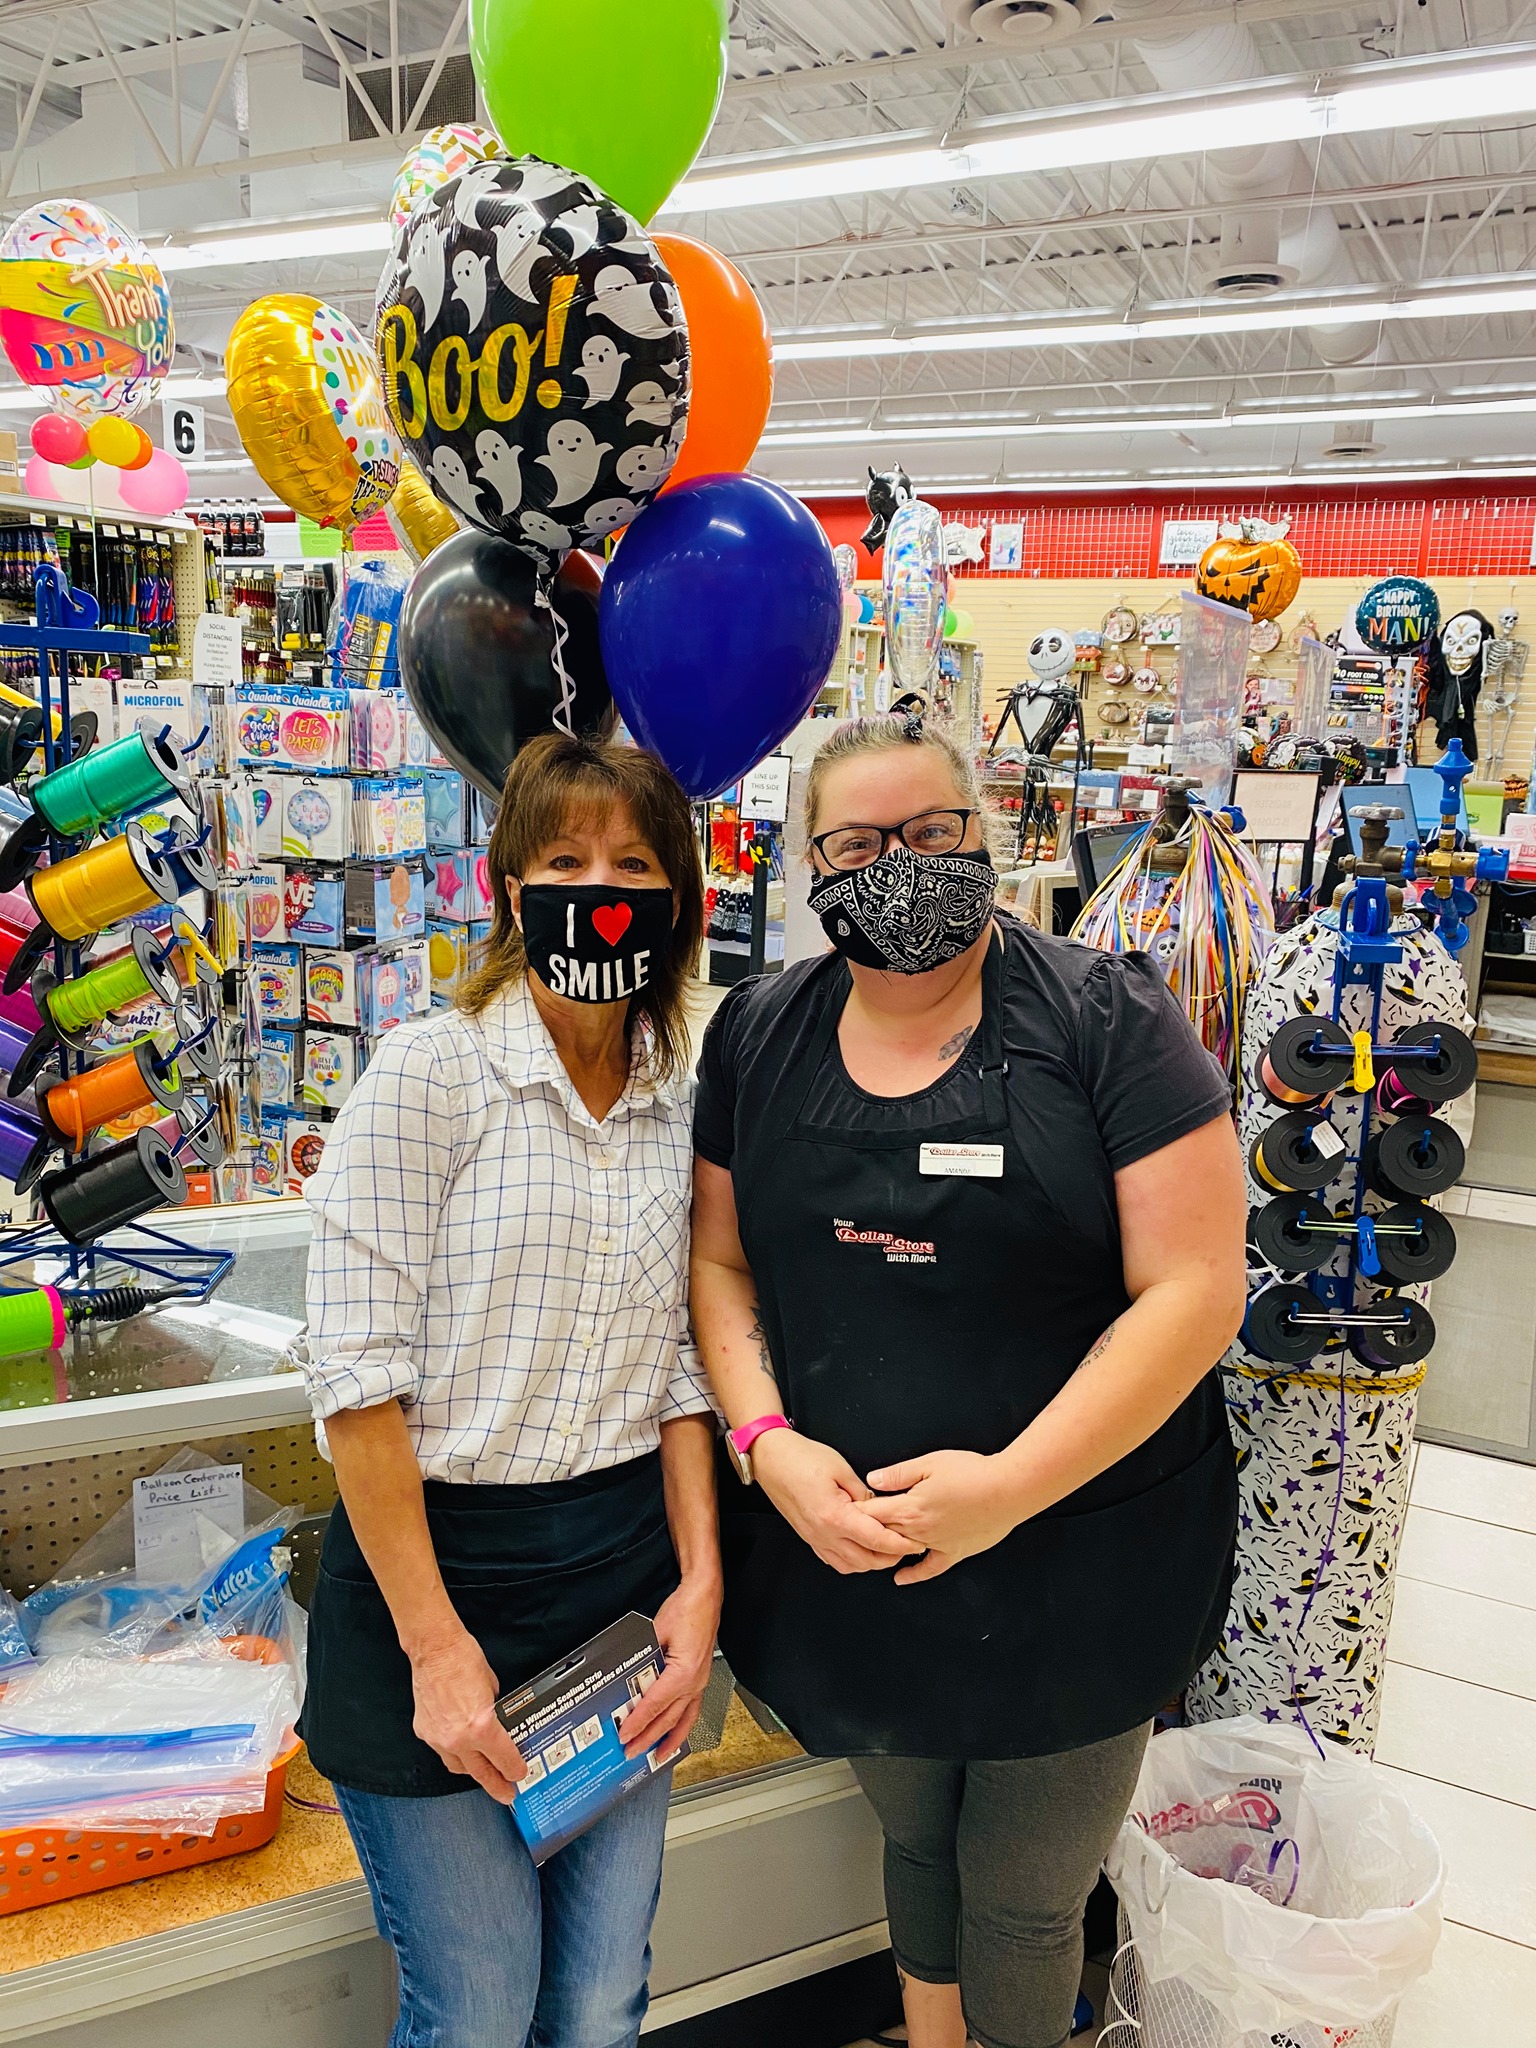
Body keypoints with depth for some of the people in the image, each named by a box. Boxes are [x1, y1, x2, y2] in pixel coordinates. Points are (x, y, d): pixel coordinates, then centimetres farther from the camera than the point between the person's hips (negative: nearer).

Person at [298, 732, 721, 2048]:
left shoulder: (679, 1104, 4)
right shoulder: (428, 1074, -12)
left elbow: (676, 1364, 9)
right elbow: (358, 1375, -15)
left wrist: (702, 1581, 0)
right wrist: (436, 1645, -15)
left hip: (623, 1569, 5)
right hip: (439, 1562, -4)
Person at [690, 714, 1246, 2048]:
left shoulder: (1107, 1018, -13)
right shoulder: (761, 1034, 0)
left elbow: (1195, 1288, -16)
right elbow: (721, 1260, 3)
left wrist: (1012, 1484, -22)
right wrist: (767, 1443, -12)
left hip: (1073, 1564, -3)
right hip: (845, 1559, 4)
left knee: (1024, 1902, 17)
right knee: (916, 1845, 28)